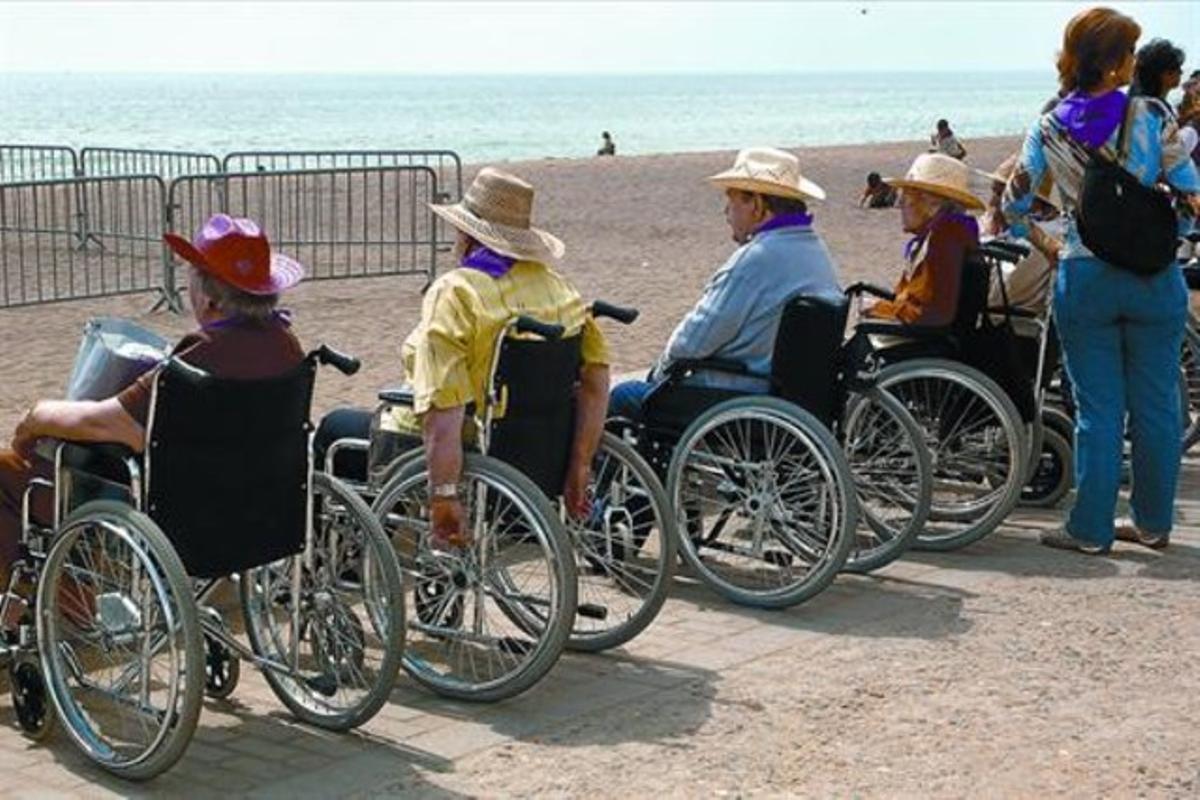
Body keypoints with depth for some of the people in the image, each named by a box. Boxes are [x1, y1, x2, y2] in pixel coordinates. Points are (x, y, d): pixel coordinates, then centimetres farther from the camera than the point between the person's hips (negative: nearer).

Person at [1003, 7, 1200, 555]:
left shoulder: (1047, 130, 0)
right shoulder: (1148, 116, -6)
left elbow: (1014, 205, 4)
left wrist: (1047, 250, 17)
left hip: (1082, 278, 1)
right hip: (1152, 277, -1)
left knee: (1097, 410, 7)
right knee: (1155, 405, 10)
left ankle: (1090, 529, 9)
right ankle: (1152, 523, 20)